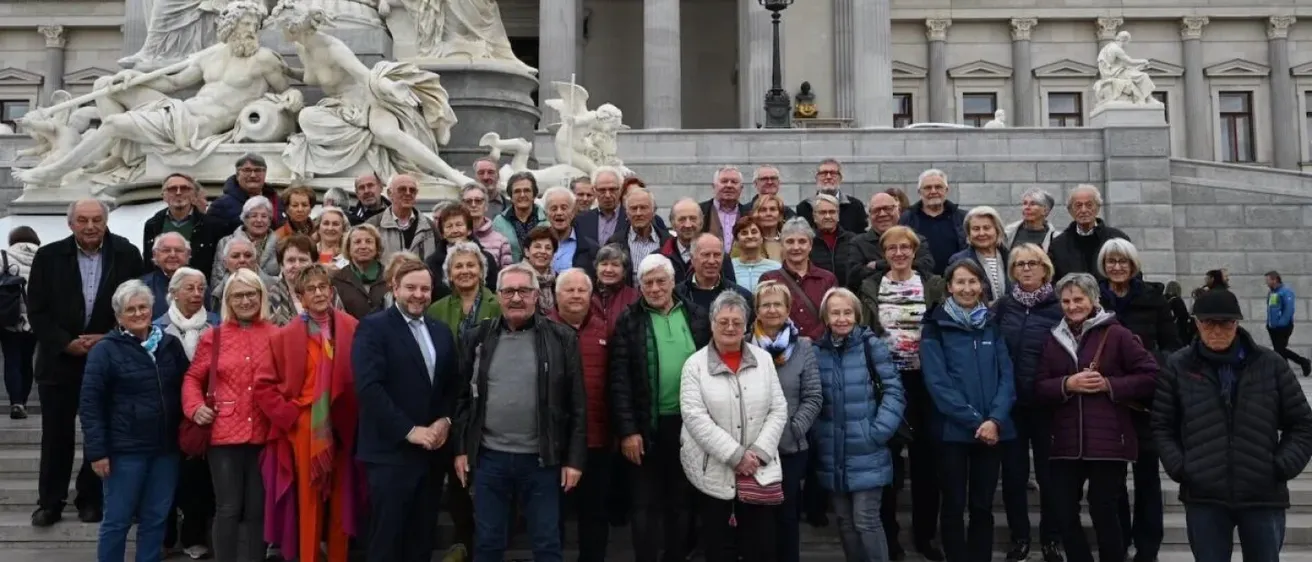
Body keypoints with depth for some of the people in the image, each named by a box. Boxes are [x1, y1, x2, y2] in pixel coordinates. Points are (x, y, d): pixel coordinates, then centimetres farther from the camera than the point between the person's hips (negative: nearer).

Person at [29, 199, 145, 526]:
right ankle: (50, 502, 17)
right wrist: (66, 344, -12)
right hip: (59, 358, 0)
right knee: (56, 435, 6)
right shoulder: (49, 256, -2)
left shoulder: (127, 255, -3)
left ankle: (91, 499, 19)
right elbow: (37, 310, -3)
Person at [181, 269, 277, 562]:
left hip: (264, 434, 1)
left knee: (257, 510, 8)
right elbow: (193, 378, 10)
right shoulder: (213, 336, 4)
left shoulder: (277, 336, 3)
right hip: (224, 434, -1)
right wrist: (195, 407, -7)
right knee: (228, 509, 3)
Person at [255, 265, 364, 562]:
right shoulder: (285, 336, -1)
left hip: (343, 426, 1)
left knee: (341, 500, 9)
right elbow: (263, 384, 1)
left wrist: (359, 414, -4)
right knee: (309, 501, 4)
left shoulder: (353, 329, 1)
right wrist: (288, 415, -6)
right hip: (305, 427, -1)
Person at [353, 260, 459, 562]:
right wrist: (409, 431, -18)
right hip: (391, 452, -6)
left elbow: (453, 385, 16)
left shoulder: (442, 332, 14)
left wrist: (445, 420, -3)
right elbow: (369, 387, -16)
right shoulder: (373, 327, -6)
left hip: (432, 451, 6)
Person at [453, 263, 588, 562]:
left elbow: (577, 405, -2)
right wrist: (460, 449, 4)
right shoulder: (476, 338, 4)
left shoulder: (562, 339, -3)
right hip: (489, 458, 2)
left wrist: (575, 458, -4)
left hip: (542, 460, -2)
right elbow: (462, 397, 8)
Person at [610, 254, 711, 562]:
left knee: (682, 501, 13)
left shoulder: (697, 317, 5)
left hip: (689, 423, 3)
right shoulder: (629, 321, -2)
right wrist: (627, 430, -13)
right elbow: (620, 380, -7)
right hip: (646, 426, -2)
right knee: (645, 504, 4)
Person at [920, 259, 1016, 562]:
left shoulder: (992, 325, 10)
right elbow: (937, 382, -10)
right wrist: (975, 421, -14)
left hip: (992, 429, 3)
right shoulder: (935, 327, -2)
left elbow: (1006, 376, 3)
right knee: (954, 506, 3)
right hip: (953, 430, -3)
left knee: (982, 506, 9)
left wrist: (995, 419, -13)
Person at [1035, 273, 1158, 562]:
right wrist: (1067, 384, -12)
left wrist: (1109, 384, -14)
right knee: (1064, 513, 5)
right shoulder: (1053, 340, 10)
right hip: (1066, 442, 4)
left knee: (1103, 511, 3)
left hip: (1108, 440, -4)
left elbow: (1150, 376, -4)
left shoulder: (1116, 334, -2)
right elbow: (1039, 388, 6)